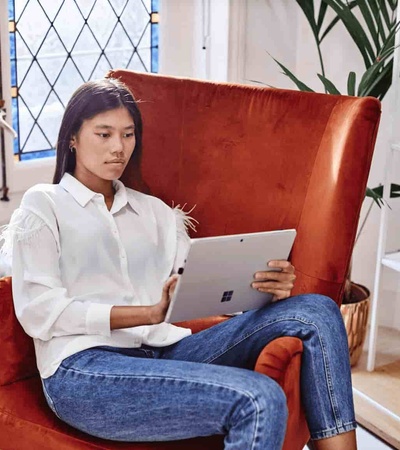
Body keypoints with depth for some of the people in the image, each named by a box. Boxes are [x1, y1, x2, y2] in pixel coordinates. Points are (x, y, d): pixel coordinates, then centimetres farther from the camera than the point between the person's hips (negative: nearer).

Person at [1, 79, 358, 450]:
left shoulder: (155, 211, 24)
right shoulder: (43, 205, 10)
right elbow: (39, 312, -4)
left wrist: (258, 288, -11)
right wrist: (151, 313, -15)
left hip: (165, 354, 6)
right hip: (83, 369, -5)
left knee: (315, 311, -12)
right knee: (259, 400, -30)